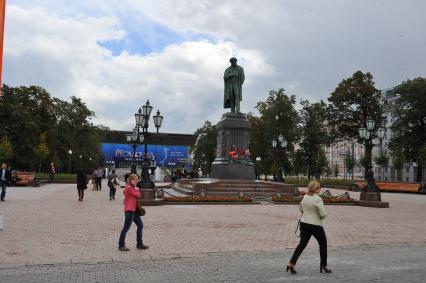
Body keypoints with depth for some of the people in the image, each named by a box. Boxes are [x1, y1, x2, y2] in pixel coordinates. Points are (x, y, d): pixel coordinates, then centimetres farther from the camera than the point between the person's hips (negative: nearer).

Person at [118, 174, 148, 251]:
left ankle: (139, 244, 20)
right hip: (129, 210, -10)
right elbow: (138, 195, -15)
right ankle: (121, 245, 7)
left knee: (140, 225, 12)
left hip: (134, 210, 10)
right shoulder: (129, 188, -15)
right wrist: (137, 190, 2)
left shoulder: (132, 188, 16)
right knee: (126, 227, -3)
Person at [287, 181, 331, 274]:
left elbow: (300, 208, 19)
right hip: (315, 225, -6)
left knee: (302, 244, 10)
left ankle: (292, 263, 0)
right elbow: (323, 214, -20)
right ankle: (323, 265, 24)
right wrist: (321, 217, 0)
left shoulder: (305, 197, 4)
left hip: (304, 223, 6)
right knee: (323, 244, 15)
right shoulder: (318, 199, -18)